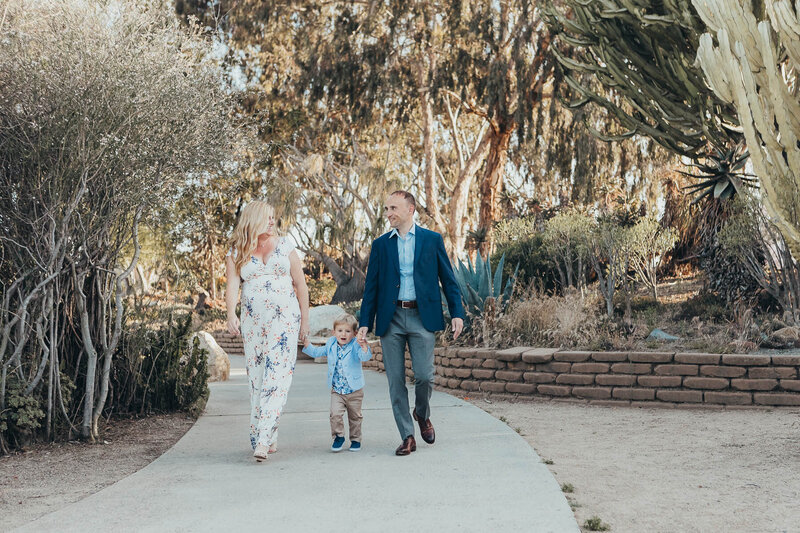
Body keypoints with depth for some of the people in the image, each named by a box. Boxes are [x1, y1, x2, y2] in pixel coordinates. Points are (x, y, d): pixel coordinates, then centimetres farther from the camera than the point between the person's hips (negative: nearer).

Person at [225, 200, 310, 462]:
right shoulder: (236, 253, 6)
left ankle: (263, 440, -17)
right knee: (256, 378, 4)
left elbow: (300, 285, 8)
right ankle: (270, 439, 14)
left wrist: (304, 320, 5)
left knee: (276, 376, -13)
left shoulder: (284, 245, 6)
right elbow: (232, 286, -6)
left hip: (284, 318, -2)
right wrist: (231, 314, -24)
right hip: (252, 321, 2)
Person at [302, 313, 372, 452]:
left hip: (354, 391, -2)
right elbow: (316, 352, 14)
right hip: (336, 390, 2)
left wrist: (364, 346, -51)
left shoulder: (355, 346, -13)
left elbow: (365, 357, -31)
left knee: (355, 417, 11)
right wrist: (306, 342, 0)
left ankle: (355, 439, 31)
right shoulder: (331, 344, 2)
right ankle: (338, 437, 10)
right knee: (335, 414, -12)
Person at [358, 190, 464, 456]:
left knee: (424, 376, -8)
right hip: (390, 319, 2)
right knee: (396, 381, 2)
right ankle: (407, 437, 12)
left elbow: (448, 279, 6)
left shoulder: (432, 239, 5)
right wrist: (365, 323, 3)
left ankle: (422, 415, 24)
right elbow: (371, 286, 9)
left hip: (422, 317, -2)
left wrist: (457, 313, -2)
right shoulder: (380, 244, 9)